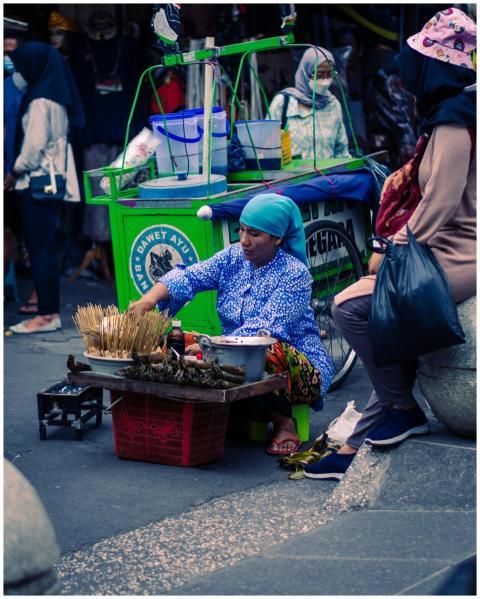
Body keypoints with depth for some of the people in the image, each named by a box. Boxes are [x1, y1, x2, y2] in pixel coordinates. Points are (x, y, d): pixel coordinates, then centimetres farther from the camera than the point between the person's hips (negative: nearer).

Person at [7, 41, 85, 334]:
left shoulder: (40, 101, -13)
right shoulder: (56, 97, 13)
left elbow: (35, 145, -17)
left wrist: (15, 173, -5)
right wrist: (20, 172, 15)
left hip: (37, 181, -9)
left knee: (40, 247, -8)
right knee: (47, 246, 12)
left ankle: (47, 315, -8)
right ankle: (50, 308, 15)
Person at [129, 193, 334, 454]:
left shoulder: (295, 275, -14)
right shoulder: (233, 257, 5)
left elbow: (265, 329, -26)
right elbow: (189, 276, -10)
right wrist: (149, 298, -29)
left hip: (299, 368, -5)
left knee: (270, 350, -39)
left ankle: (284, 423, -15)